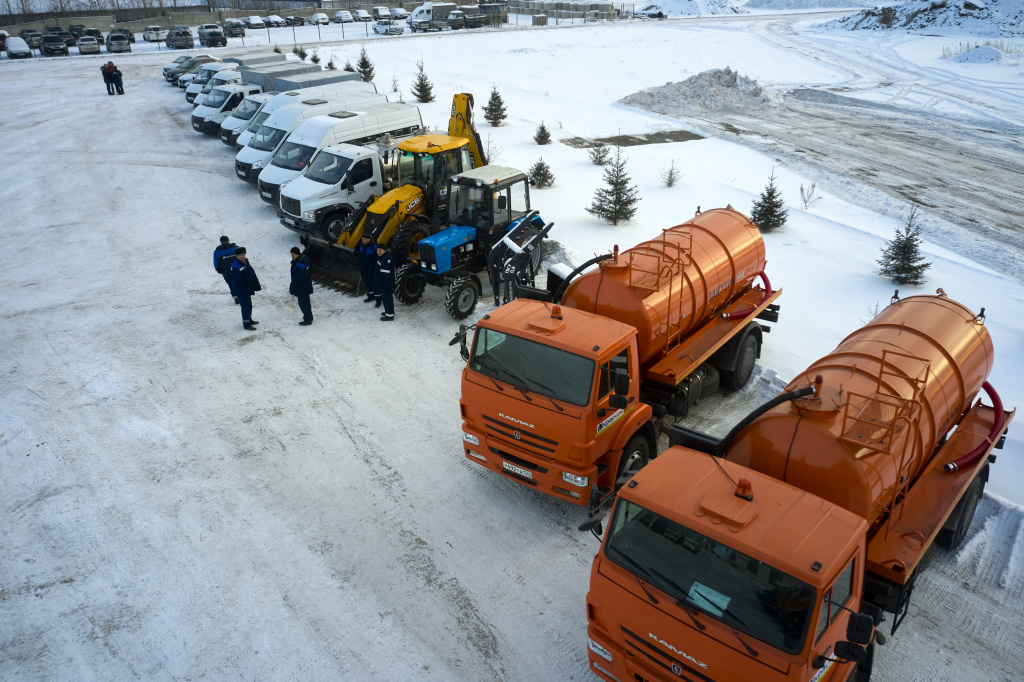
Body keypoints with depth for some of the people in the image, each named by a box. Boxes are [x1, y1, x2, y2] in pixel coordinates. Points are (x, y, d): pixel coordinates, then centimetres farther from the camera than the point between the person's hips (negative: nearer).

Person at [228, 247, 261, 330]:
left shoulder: (246, 262, 3)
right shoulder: (236, 267, -25)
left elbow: (252, 275, 13)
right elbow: (237, 282, -25)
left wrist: (256, 286, 13)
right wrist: (244, 291, -23)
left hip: (248, 289, 9)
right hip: (242, 292, -9)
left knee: (249, 305, 23)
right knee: (245, 307, 0)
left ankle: (249, 320, 40)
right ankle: (246, 324, 11)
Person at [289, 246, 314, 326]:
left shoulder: (298, 265, -31)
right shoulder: (304, 257, -1)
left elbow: (297, 278, -27)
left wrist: (291, 288, -15)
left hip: (301, 288, -10)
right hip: (306, 286, 10)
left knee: (303, 303, 3)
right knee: (306, 302, 23)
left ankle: (307, 320, 14)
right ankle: (309, 317, 38)